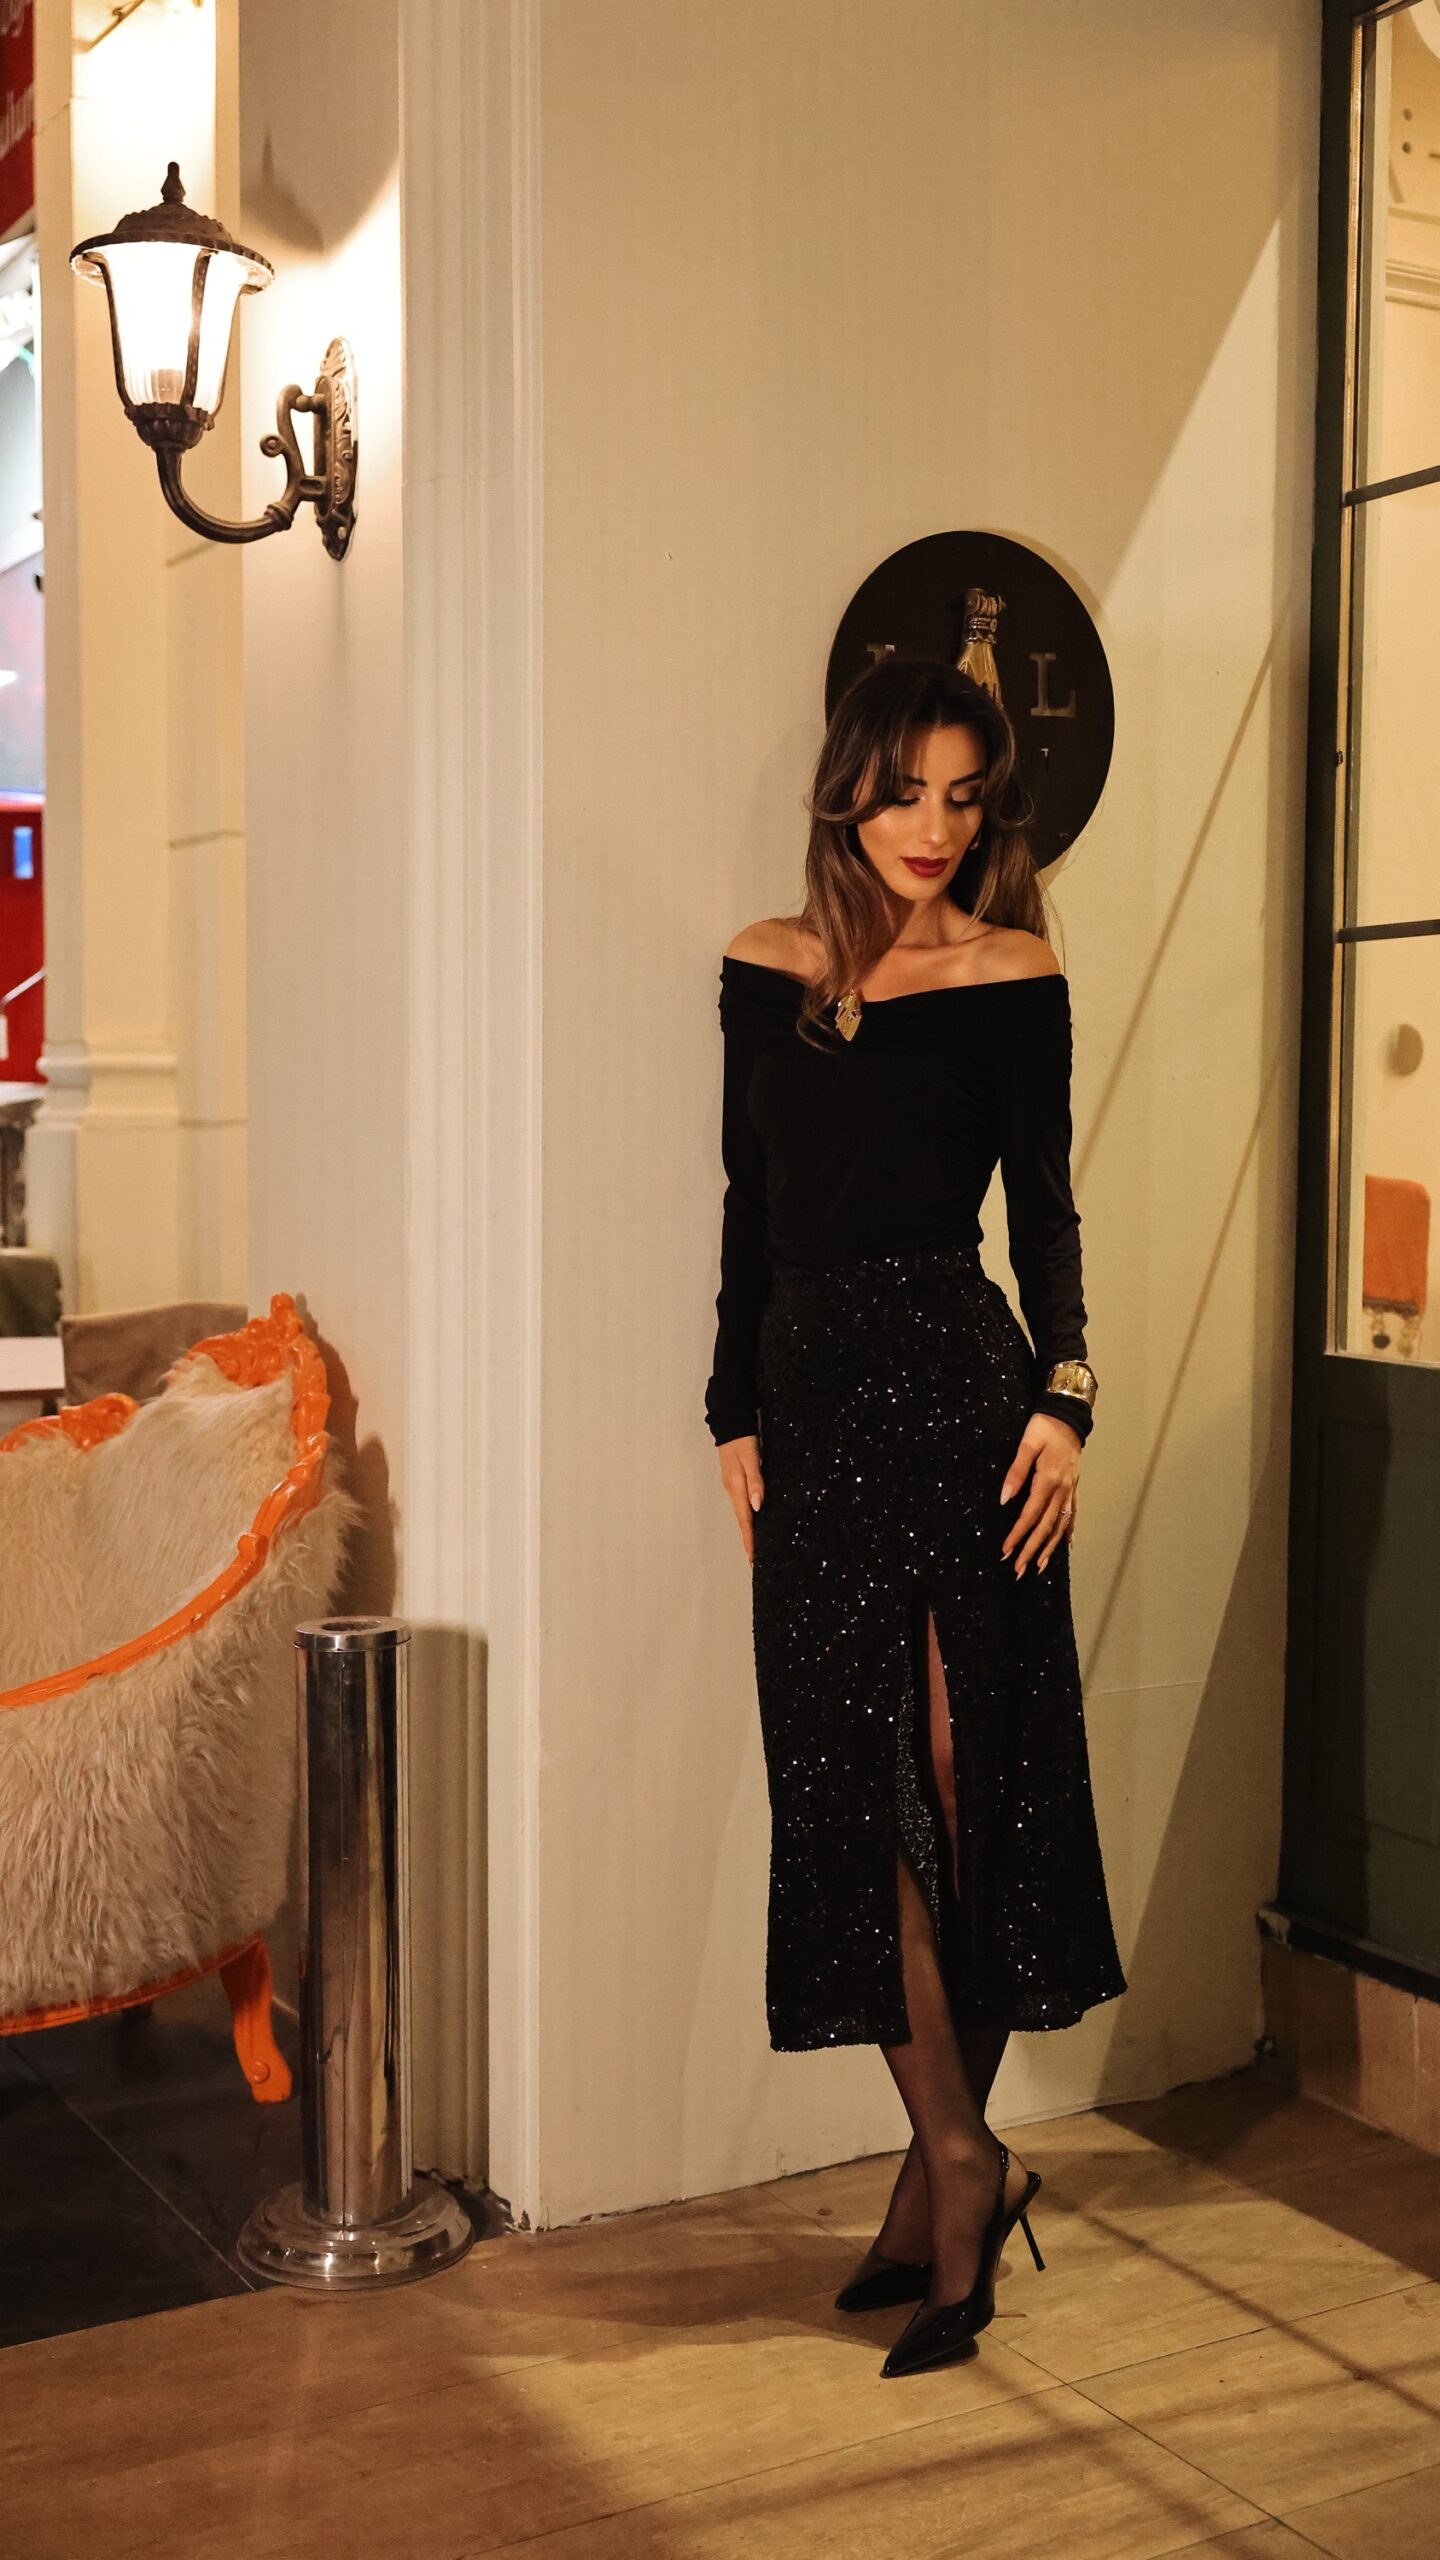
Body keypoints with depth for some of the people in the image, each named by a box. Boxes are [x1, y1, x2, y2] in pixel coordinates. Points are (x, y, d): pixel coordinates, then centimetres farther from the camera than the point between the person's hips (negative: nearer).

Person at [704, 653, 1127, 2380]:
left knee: (959, 1775, 0)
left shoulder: (1013, 978, 1)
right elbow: (749, 1209, 13)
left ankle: (942, 2166, 14)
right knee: (850, 1781, 3)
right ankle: (961, 2164, 15)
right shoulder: (767, 967, 11)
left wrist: (1063, 1400, -13)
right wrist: (736, 1414, 9)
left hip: (956, 1387, -4)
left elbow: (1043, 1206, 0)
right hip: (813, 1396, 4)